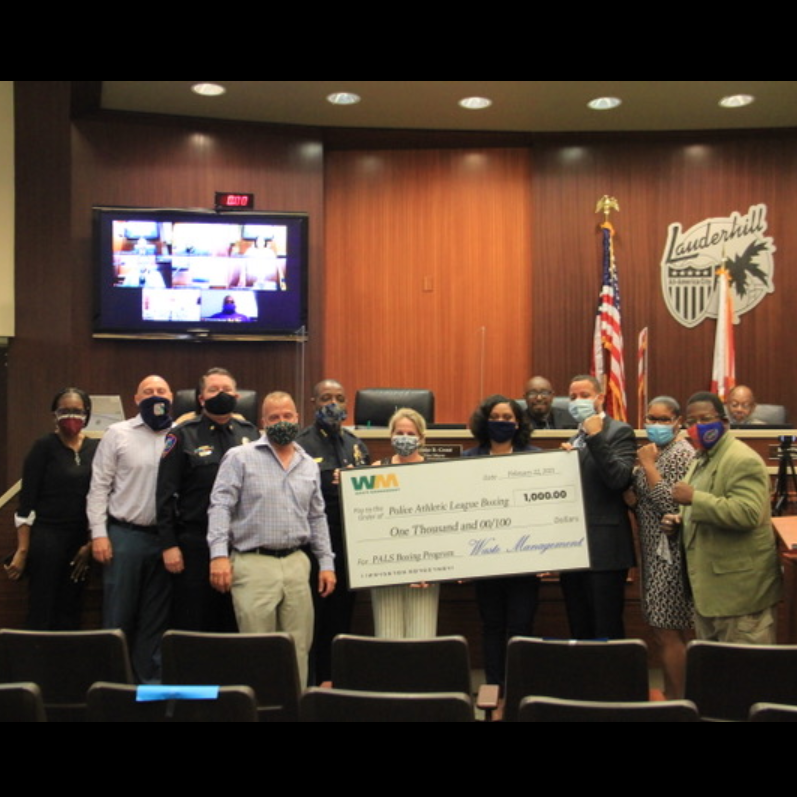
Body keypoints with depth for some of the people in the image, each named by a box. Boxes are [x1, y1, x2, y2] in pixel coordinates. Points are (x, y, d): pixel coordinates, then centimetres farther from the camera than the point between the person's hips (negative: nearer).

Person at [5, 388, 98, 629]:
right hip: (46, 537, -4)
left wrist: (92, 541, 4)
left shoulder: (96, 448, 5)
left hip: (81, 539, 4)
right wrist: (22, 550, -10)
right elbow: (26, 501, -6)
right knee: (41, 612, 1)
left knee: (69, 611, 10)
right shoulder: (44, 447, -5)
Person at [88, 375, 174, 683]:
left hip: (165, 538, 2)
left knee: (156, 617, 9)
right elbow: (99, 487, 0)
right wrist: (98, 534, -6)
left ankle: (150, 680, 20)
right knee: (118, 615, 4)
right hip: (124, 535, -2)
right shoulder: (118, 434, 2)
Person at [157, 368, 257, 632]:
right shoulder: (183, 436, 0)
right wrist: (169, 545, -8)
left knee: (236, 623, 11)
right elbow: (166, 494, -3)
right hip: (196, 545, -3)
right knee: (192, 625, 5)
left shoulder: (251, 434, 9)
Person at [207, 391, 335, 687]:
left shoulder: (309, 465, 15)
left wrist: (327, 562, 14)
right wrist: (219, 555, -16)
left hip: (296, 563, 5)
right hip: (253, 564, -4)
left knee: (299, 647, 7)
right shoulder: (240, 457, 0)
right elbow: (220, 506, -6)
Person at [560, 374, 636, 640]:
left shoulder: (619, 432, -4)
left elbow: (619, 479, -18)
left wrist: (596, 437, -19)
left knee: (606, 634, -3)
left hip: (604, 549, -7)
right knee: (579, 632, 13)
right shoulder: (575, 438, 18)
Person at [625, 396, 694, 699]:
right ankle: (670, 695, 24)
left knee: (666, 633, -4)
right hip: (655, 551, 9)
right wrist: (631, 498, -2)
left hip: (670, 553, -9)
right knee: (670, 632, 15)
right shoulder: (656, 451, 14)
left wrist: (647, 465, -20)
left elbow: (671, 505, -23)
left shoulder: (681, 454, -14)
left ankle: (678, 702, 6)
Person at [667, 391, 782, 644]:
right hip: (708, 585, 10)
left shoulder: (744, 460, -17)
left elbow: (747, 514, -29)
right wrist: (680, 519, 7)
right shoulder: (703, 458, 14)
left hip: (739, 588, -10)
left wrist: (694, 498, -27)